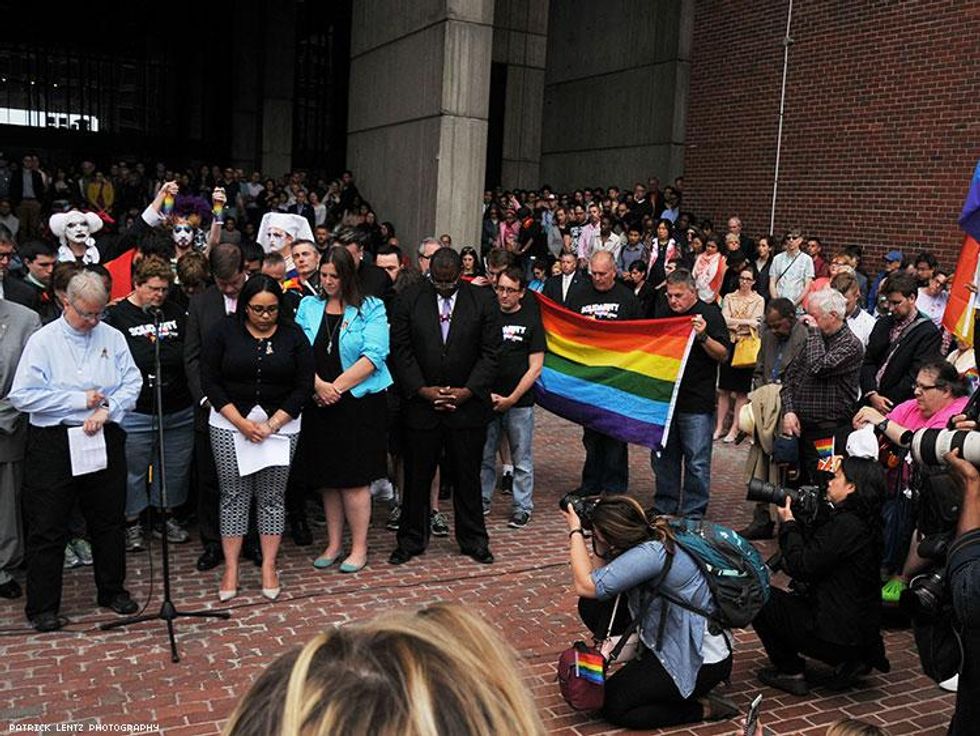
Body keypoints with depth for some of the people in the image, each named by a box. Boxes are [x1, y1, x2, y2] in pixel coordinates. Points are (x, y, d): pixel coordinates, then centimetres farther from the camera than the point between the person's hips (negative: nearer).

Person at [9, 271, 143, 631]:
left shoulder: (112, 337, 4)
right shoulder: (43, 341, -6)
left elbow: (132, 382, 2)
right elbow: (22, 395, -13)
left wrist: (106, 409, -15)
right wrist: (80, 401, -13)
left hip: (104, 439, 4)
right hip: (54, 443, -3)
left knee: (109, 521, 14)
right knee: (48, 528, 4)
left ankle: (112, 590, 31)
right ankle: (43, 608, 16)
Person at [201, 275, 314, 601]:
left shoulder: (293, 335, 0)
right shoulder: (224, 331, -2)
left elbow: (303, 386, -1)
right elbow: (210, 381, -3)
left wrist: (271, 425, -9)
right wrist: (241, 422, -10)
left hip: (280, 424, 0)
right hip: (230, 422, 0)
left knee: (272, 497, 3)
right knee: (233, 495, 2)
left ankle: (269, 566, 13)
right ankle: (231, 569, 10)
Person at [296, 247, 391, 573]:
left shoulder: (370, 309, -2)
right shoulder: (308, 307, 9)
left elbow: (373, 355, -12)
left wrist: (337, 387, -15)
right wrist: (318, 385, -15)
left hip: (359, 402, -4)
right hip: (320, 405, 4)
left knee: (354, 478, -1)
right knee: (327, 477, 10)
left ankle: (359, 547, 11)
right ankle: (333, 543, 23)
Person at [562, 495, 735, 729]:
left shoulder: (651, 553, -28)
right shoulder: (644, 541, -1)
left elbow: (586, 586, -29)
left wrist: (575, 532, -19)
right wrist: (599, 547, -10)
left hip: (701, 660, -9)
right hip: (670, 643, 9)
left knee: (611, 705, -5)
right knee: (591, 605, 2)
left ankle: (704, 708, 2)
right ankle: (641, 670, 14)